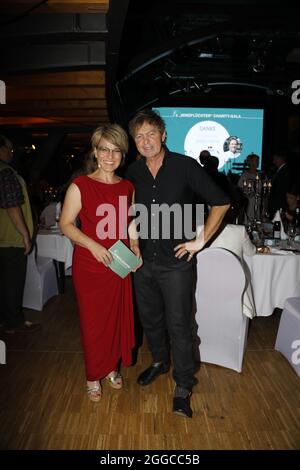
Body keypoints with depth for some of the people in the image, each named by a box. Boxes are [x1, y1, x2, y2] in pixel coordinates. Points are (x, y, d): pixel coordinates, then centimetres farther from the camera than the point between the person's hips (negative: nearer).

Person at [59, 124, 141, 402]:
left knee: (118, 318, 14)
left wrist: (134, 246, 0)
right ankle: (94, 376, 30)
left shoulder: (127, 187, 5)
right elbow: (65, 224, -8)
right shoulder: (80, 186, -9)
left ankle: (112, 367, 38)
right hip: (89, 266, -4)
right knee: (93, 322, 8)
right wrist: (93, 245, -20)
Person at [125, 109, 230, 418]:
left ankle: (183, 386, 22)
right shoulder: (133, 172, 2)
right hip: (143, 261, 5)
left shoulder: (186, 166, -10)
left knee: (178, 325, 3)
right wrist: (132, 240, 7)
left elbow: (220, 203, -5)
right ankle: (159, 361, 44)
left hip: (175, 262, -4)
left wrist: (199, 241, -9)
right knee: (150, 319, 19)